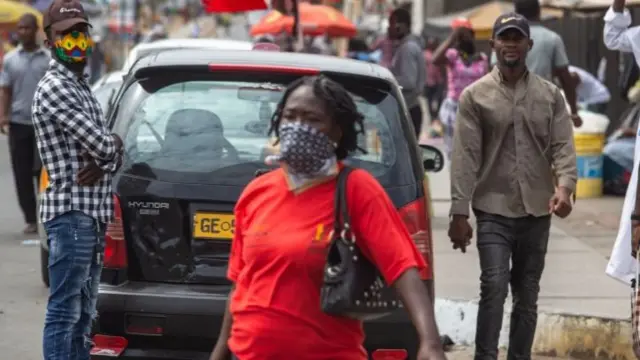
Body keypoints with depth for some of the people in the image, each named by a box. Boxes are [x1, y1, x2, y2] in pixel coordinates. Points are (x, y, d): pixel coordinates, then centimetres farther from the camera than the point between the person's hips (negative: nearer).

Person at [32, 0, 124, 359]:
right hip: (71, 212, -10)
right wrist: (112, 145, 5)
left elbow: (114, 149, 16)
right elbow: (103, 144, -18)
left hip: (92, 212, 10)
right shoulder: (54, 88, -12)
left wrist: (103, 164, -7)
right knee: (65, 311, -8)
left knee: (83, 312, 14)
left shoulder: (82, 87, 18)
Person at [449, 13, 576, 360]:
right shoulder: (475, 95, 0)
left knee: (527, 294, 10)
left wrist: (565, 186, -20)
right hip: (493, 209, -3)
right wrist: (459, 212, -9)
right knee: (494, 286, -15)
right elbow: (465, 156, -4)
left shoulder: (550, 95, 8)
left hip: (537, 210, 3)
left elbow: (563, 145, 0)